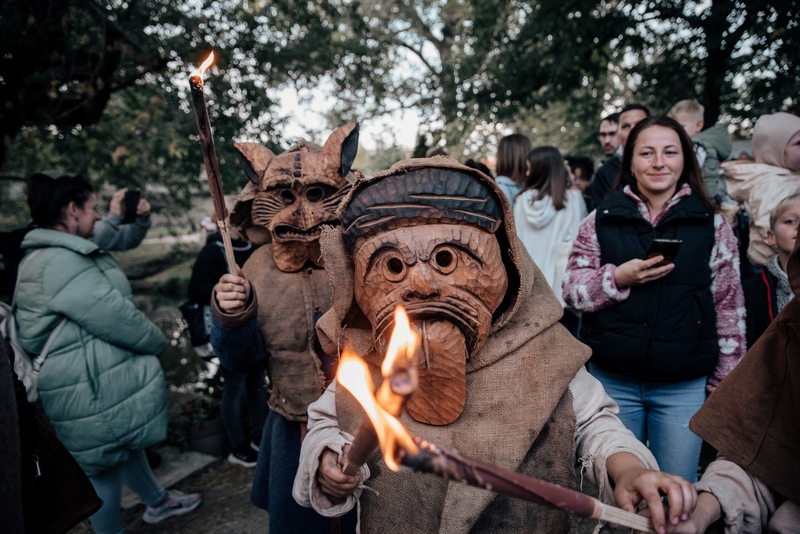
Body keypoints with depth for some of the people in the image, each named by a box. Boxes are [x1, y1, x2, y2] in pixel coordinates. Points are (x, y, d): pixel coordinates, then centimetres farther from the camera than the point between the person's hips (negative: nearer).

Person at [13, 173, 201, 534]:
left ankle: (157, 502, 48)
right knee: (105, 465, 8)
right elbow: (116, 317, -24)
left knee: (126, 442, 27)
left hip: (99, 378, 12)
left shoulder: (54, 253, 9)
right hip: (90, 392, -12)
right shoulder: (60, 263, -26)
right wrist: (158, 341, -10)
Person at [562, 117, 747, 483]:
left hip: (684, 385, 0)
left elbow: (729, 307, 4)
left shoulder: (711, 224, 2)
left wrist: (725, 381, 4)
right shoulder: (601, 220, 1)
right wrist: (619, 277, -18)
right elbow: (572, 291, -1)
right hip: (612, 381, 1)